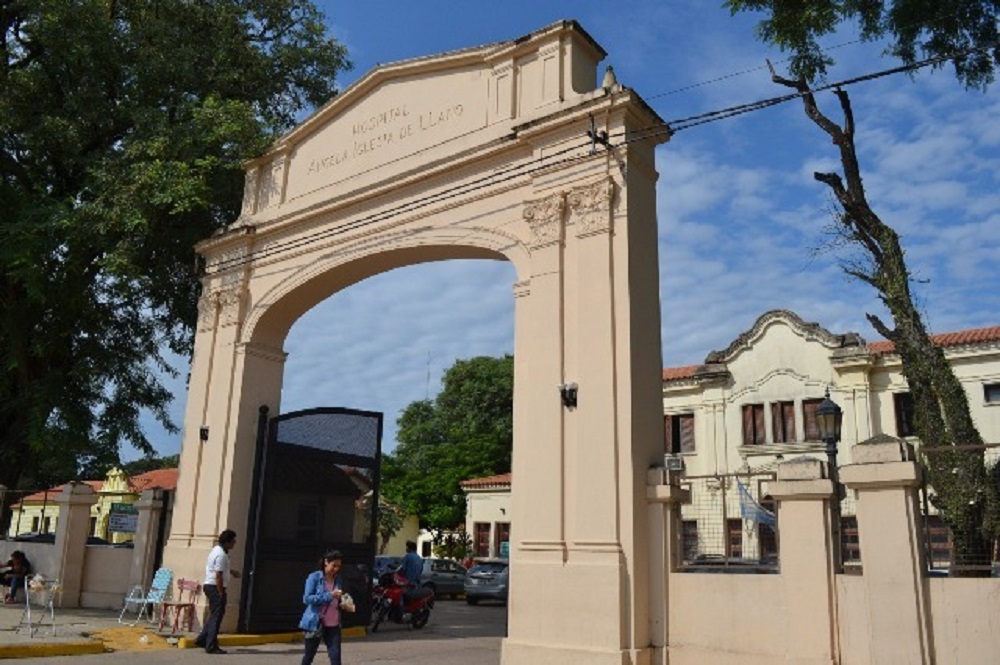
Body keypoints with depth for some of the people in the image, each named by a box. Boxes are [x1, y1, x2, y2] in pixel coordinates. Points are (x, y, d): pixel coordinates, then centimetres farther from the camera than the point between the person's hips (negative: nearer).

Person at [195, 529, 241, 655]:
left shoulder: (217, 550, 12)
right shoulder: (221, 555, -20)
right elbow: (218, 576, -22)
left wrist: (231, 571, 28)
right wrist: (221, 594, -19)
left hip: (210, 585, 10)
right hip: (216, 587, -10)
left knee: (214, 615, 18)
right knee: (216, 616, -5)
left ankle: (202, 639, 23)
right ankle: (211, 646, -2)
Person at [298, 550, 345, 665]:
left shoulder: (337, 579, 8)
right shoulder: (314, 577, -9)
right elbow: (307, 598, -17)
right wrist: (329, 595, -24)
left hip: (333, 624, 4)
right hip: (315, 623, -4)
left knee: (335, 656, -5)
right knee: (309, 655, 12)